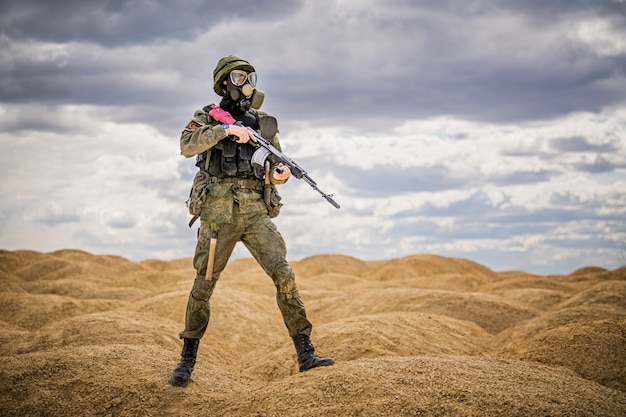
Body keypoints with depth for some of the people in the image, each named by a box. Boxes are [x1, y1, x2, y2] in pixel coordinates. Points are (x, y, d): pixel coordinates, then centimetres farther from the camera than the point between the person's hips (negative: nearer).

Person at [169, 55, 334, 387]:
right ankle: (187, 360, 17)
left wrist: (281, 173, -6)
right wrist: (226, 129, -22)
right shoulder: (208, 117, 6)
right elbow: (187, 145, -13)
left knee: (284, 275, -11)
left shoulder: (264, 123, 16)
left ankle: (306, 354, -10)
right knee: (204, 286, 2)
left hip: (256, 213, 2)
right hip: (219, 213, -2)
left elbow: (277, 165, 18)